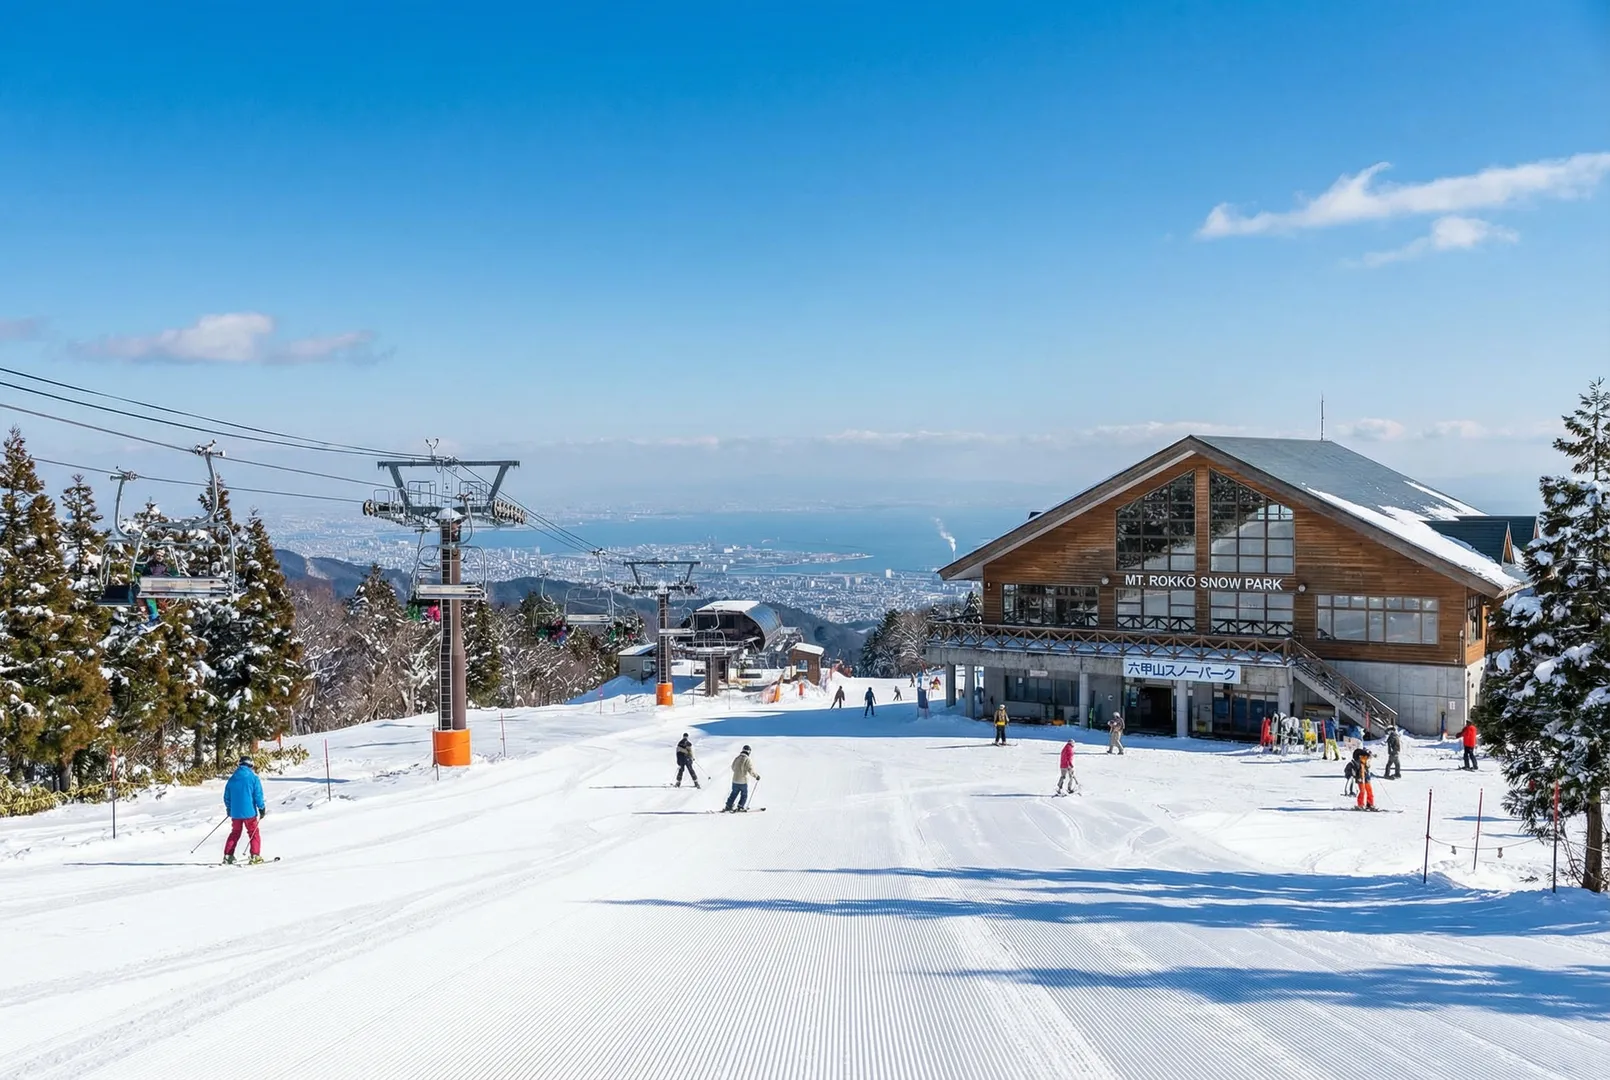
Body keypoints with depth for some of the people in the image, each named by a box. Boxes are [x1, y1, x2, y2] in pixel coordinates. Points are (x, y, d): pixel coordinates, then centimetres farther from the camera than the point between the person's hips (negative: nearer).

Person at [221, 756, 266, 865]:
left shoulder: (232, 778, 6)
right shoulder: (253, 778, -7)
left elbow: (227, 796, 12)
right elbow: (258, 795, -9)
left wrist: (229, 809, 26)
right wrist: (262, 808, 2)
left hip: (235, 812, 4)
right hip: (249, 811, -4)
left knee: (235, 833, 17)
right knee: (254, 833, 6)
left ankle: (228, 855, 11)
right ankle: (255, 856, -1)